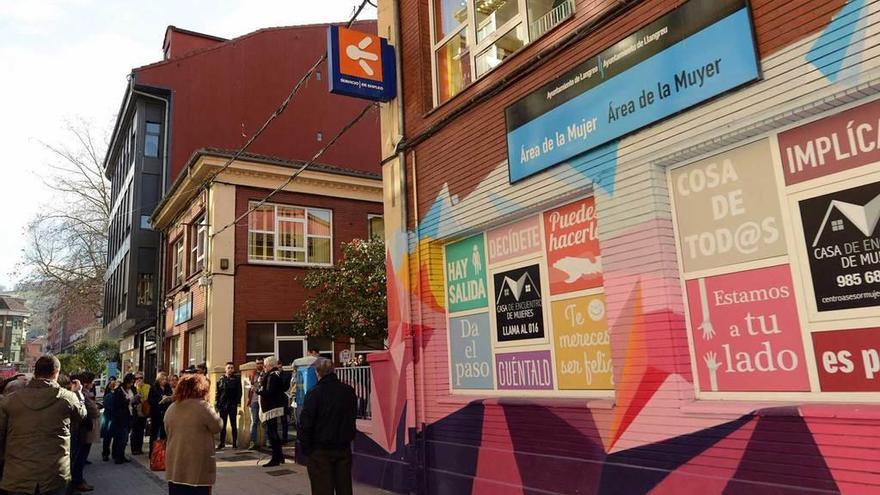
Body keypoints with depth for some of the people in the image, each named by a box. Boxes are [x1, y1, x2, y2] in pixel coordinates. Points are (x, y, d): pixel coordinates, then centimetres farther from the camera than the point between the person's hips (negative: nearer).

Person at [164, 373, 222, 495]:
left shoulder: (171, 408, 5)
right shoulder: (202, 406, -15)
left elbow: (168, 432, 16)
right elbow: (217, 427, -5)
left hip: (175, 468, 6)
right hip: (198, 468, -6)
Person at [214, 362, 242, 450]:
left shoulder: (236, 379, 1)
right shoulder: (221, 379, 6)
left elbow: (239, 392, -2)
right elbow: (217, 392, 7)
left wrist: (238, 402, -11)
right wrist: (216, 404, 0)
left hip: (232, 405, -2)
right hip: (222, 405, 2)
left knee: (233, 425, 4)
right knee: (222, 425, 8)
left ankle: (234, 443, 9)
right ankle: (222, 443, 17)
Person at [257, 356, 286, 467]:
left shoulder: (272, 376, -17)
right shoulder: (277, 374, 14)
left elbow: (269, 393, -24)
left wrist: (258, 391, -11)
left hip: (271, 408, -10)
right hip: (274, 407, 10)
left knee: (272, 433, -6)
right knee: (274, 433, 18)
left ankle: (275, 459, -3)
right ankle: (279, 455, 26)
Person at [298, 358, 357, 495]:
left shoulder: (314, 393, -15)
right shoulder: (349, 391, 0)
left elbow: (305, 424, -13)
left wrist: (306, 447, -3)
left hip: (321, 451, -4)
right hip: (344, 448, 4)